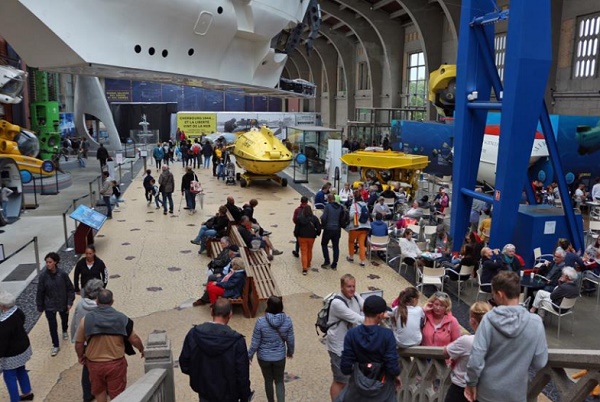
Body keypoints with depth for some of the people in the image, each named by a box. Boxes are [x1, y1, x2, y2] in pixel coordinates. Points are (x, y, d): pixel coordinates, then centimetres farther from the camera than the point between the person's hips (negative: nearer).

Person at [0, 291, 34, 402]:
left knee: (9, 377, 10)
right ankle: (27, 393, 42)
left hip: (12, 354, -9)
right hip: (23, 347, 9)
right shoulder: (17, 311, -9)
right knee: (21, 371, 26)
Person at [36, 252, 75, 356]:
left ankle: (65, 331, 56)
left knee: (64, 319, 24)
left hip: (63, 304, 1)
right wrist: (40, 307, -2)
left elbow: (70, 289, -8)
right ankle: (55, 346, 19)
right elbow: (40, 292, -8)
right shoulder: (43, 275, -17)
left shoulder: (62, 274, -17)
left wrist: (69, 302, -11)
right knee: (52, 325, 2)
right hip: (49, 305, -1)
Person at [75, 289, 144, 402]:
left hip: (94, 364, 1)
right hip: (116, 363, -1)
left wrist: (80, 356, 19)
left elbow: (79, 343, -1)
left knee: (99, 393, 25)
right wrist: (142, 349, 15)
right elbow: (134, 339, -5)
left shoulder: (86, 319, -10)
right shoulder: (121, 318, -12)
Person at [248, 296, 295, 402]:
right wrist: (290, 352, 14)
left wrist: (249, 355, 3)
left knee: (268, 380, 23)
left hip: (264, 357, -1)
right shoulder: (287, 320, -17)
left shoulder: (261, 322, -24)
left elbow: (255, 343, -14)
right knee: (279, 381, 21)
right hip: (280, 356, 1)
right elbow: (290, 340, -6)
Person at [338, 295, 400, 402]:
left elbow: (346, 366, -12)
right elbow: (392, 363, -18)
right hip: (383, 386, 0)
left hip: (359, 383, 1)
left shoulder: (351, 334, -16)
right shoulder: (387, 334, -21)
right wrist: (397, 376, 3)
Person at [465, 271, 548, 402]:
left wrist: (471, 383, -2)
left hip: (488, 391, -1)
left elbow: (475, 360, -18)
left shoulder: (488, 320, -20)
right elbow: (539, 363, -7)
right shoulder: (535, 322, -16)